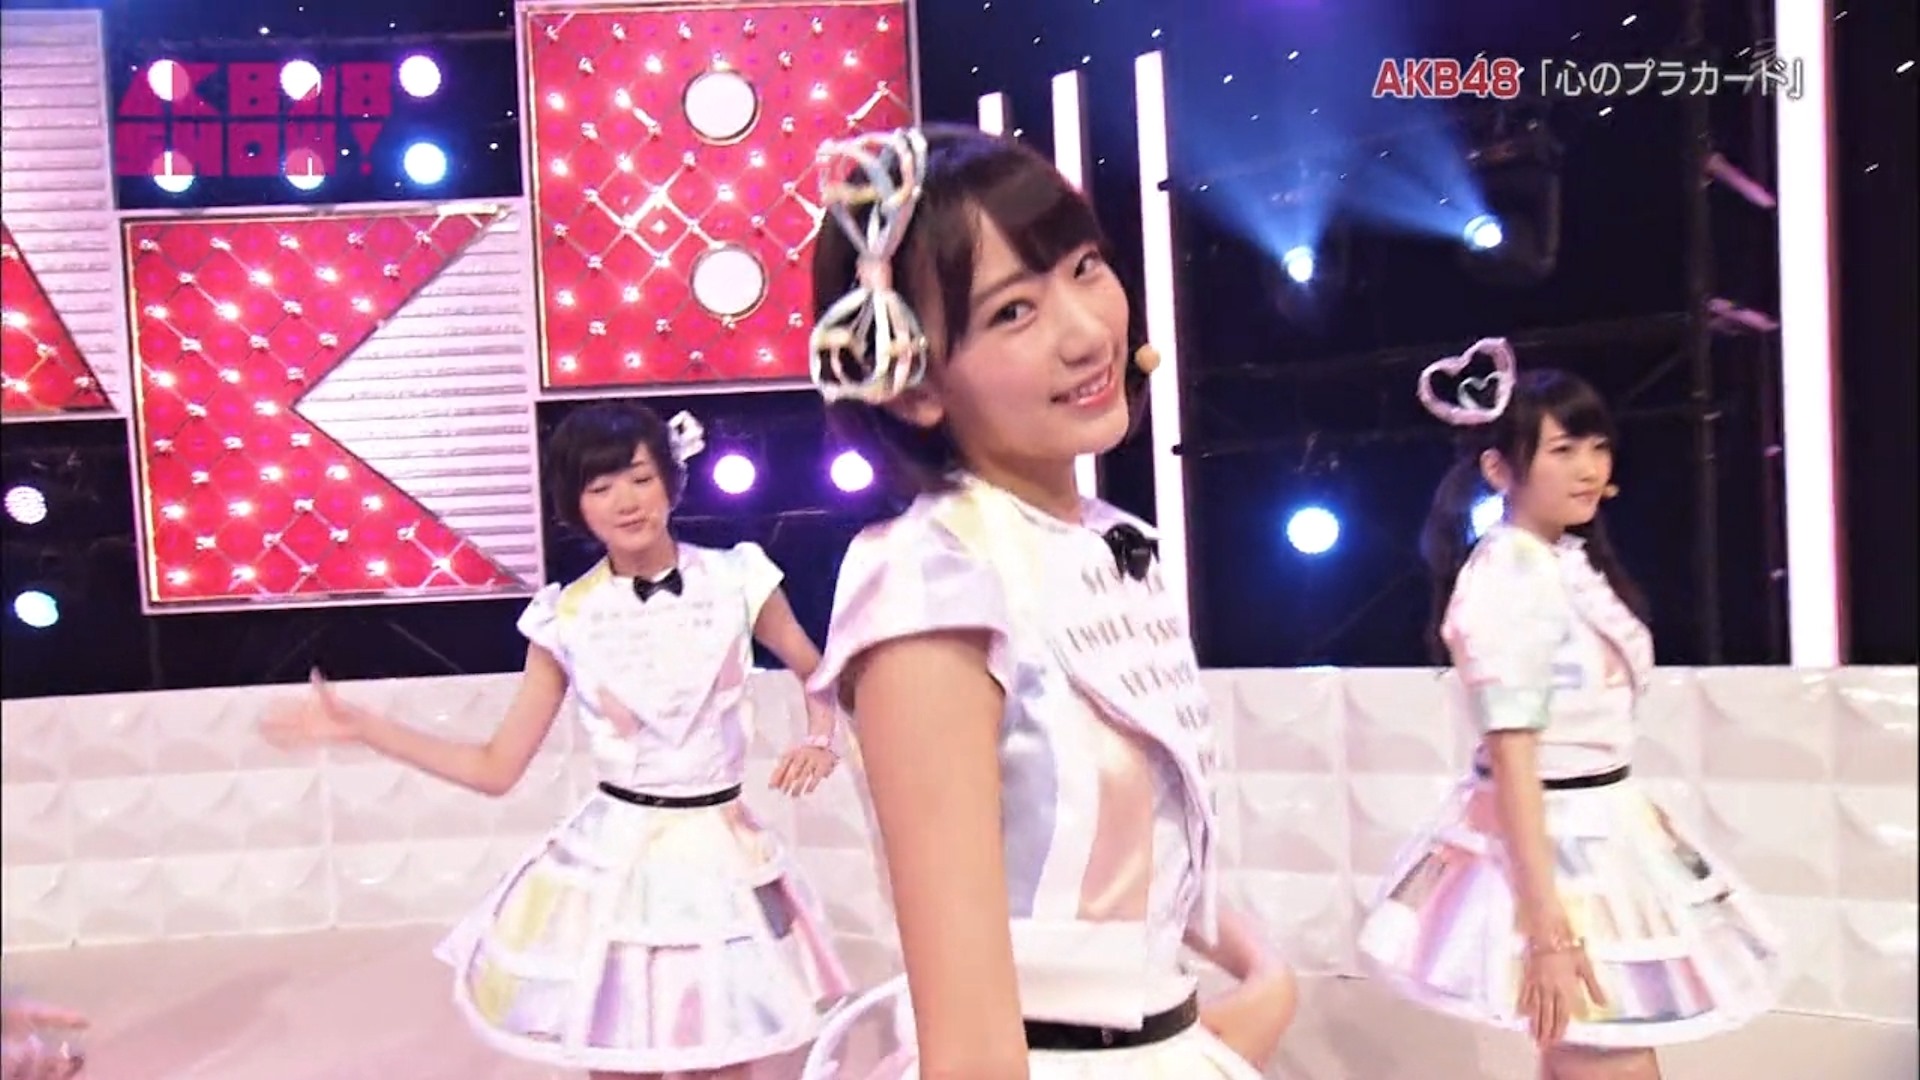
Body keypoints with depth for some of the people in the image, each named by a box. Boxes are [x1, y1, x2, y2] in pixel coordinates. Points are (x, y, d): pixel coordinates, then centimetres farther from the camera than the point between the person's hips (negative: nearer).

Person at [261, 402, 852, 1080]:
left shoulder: (736, 581, -6)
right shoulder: (567, 620, -5)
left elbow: (820, 677, 9)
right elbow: (496, 769, 0)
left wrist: (819, 740, -11)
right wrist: (357, 726, -5)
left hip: (722, 854, 0)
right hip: (614, 860, 0)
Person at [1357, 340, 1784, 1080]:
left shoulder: (1573, 561, 8)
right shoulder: (1506, 578, -20)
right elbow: (1511, 758, -24)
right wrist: (1548, 931, -25)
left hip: (1602, 829, 9)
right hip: (1547, 841, -9)